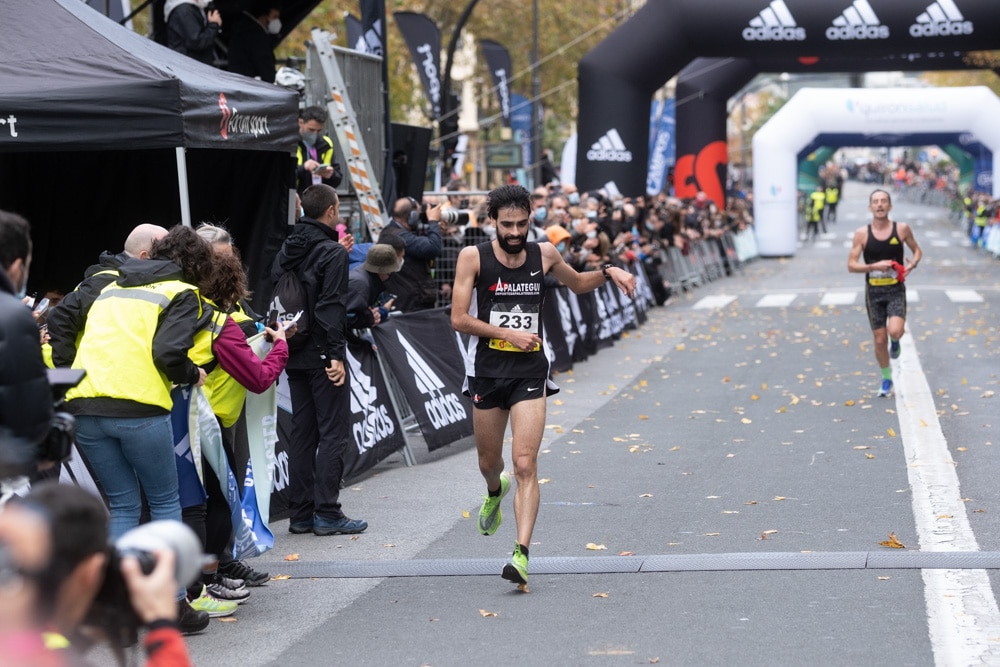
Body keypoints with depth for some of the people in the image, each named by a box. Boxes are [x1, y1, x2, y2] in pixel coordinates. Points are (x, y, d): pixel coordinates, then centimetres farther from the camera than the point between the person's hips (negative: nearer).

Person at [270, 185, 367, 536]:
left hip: (294, 355, 7)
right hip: (322, 355, -7)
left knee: (302, 432, 12)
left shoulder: (286, 250, 10)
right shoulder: (333, 253, -12)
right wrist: (336, 355, -18)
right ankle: (327, 514, -5)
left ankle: (300, 514, 13)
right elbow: (331, 307, -18)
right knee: (334, 433, -3)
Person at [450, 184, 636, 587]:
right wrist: (508, 333, -15)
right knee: (489, 462, 17)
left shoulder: (544, 254, 3)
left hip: (530, 373, 0)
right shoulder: (473, 257, -6)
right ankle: (495, 492, 55)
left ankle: (522, 553, -18)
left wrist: (609, 273, 6)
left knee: (525, 464, -14)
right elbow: (458, 318, -9)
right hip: (488, 372, 0)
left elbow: (577, 283, 24)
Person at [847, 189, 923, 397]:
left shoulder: (902, 229, -3)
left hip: (896, 289, -1)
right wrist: (874, 266, -19)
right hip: (874, 292, 1)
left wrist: (912, 265, -9)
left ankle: (895, 342, 15)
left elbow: (917, 251, 12)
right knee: (880, 339, 6)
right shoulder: (862, 233, -4)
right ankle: (887, 379, 27)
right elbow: (851, 265, -4)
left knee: (895, 331, -24)